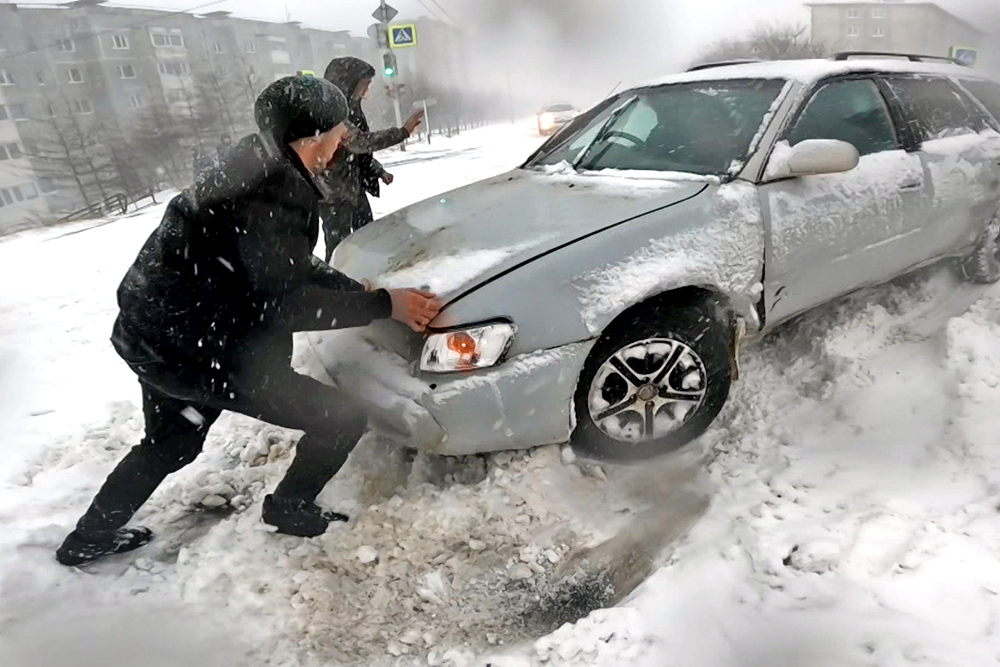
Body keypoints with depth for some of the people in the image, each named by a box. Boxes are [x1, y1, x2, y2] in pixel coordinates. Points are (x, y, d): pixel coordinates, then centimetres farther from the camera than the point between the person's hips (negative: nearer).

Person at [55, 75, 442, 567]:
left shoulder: (256, 165, 6)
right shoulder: (277, 193, -25)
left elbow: (286, 267, 14)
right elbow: (286, 304, -24)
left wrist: (359, 289, 10)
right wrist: (385, 305, -17)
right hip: (198, 352, -10)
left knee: (170, 443, 34)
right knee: (343, 416, 0)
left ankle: (89, 539, 51)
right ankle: (290, 508, 23)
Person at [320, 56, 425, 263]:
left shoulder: (348, 107, 9)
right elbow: (359, 142, -34)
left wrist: (379, 171, 13)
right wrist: (403, 132, -36)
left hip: (355, 189, 10)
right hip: (334, 194, -9)